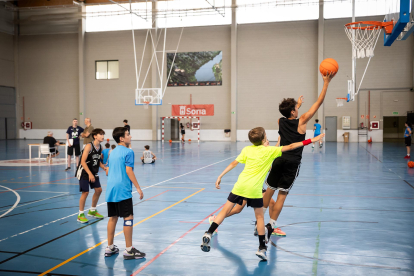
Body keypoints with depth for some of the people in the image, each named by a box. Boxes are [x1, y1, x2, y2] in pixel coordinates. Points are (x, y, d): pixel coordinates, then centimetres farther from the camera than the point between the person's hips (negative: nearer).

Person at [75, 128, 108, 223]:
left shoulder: (100, 148, 2)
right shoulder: (89, 146, -20)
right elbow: (83, 161, -24)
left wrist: (105, 168, -2)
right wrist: (90, 174, -29)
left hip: (94, 172, 8)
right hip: (84, 172, -8)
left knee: (98, 190, 10)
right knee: (85, 192, -8)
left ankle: (92, 211, 28)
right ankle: (80, 214, 6)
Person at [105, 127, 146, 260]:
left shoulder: (112, 152, 16)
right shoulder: (128, 152, -9)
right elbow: (128, 171, -15)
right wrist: (138, 188, -12)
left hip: (111, 189, 8)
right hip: (123, 190, -8)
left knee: (113, 217, 14)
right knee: (128, 218, -3)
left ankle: (110, 248, 19)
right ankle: (129, 250, 0)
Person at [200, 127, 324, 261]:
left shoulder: (247, 150, 8)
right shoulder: (270, 151, 2)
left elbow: (234, 163, 5)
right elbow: (290, 147, 5)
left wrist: (220, 176, 10)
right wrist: (310, 140, 12)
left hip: (240, 185, 3)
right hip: (254, 189, -2)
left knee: (225, 210, 10)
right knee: (259, 216, 14)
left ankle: (208, 234, 1)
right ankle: (262, 248, 17)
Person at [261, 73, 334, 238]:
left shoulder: (281, 121, 5)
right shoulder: (301, 122, -7)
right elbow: (318, 103, -5)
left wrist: (297, 104, 46)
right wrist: (326, 83, -1)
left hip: (279, 160, 5)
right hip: (292, 163, -5)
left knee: (270, 190, 15)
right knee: (282, 195, 0)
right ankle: (271, 226, 4)